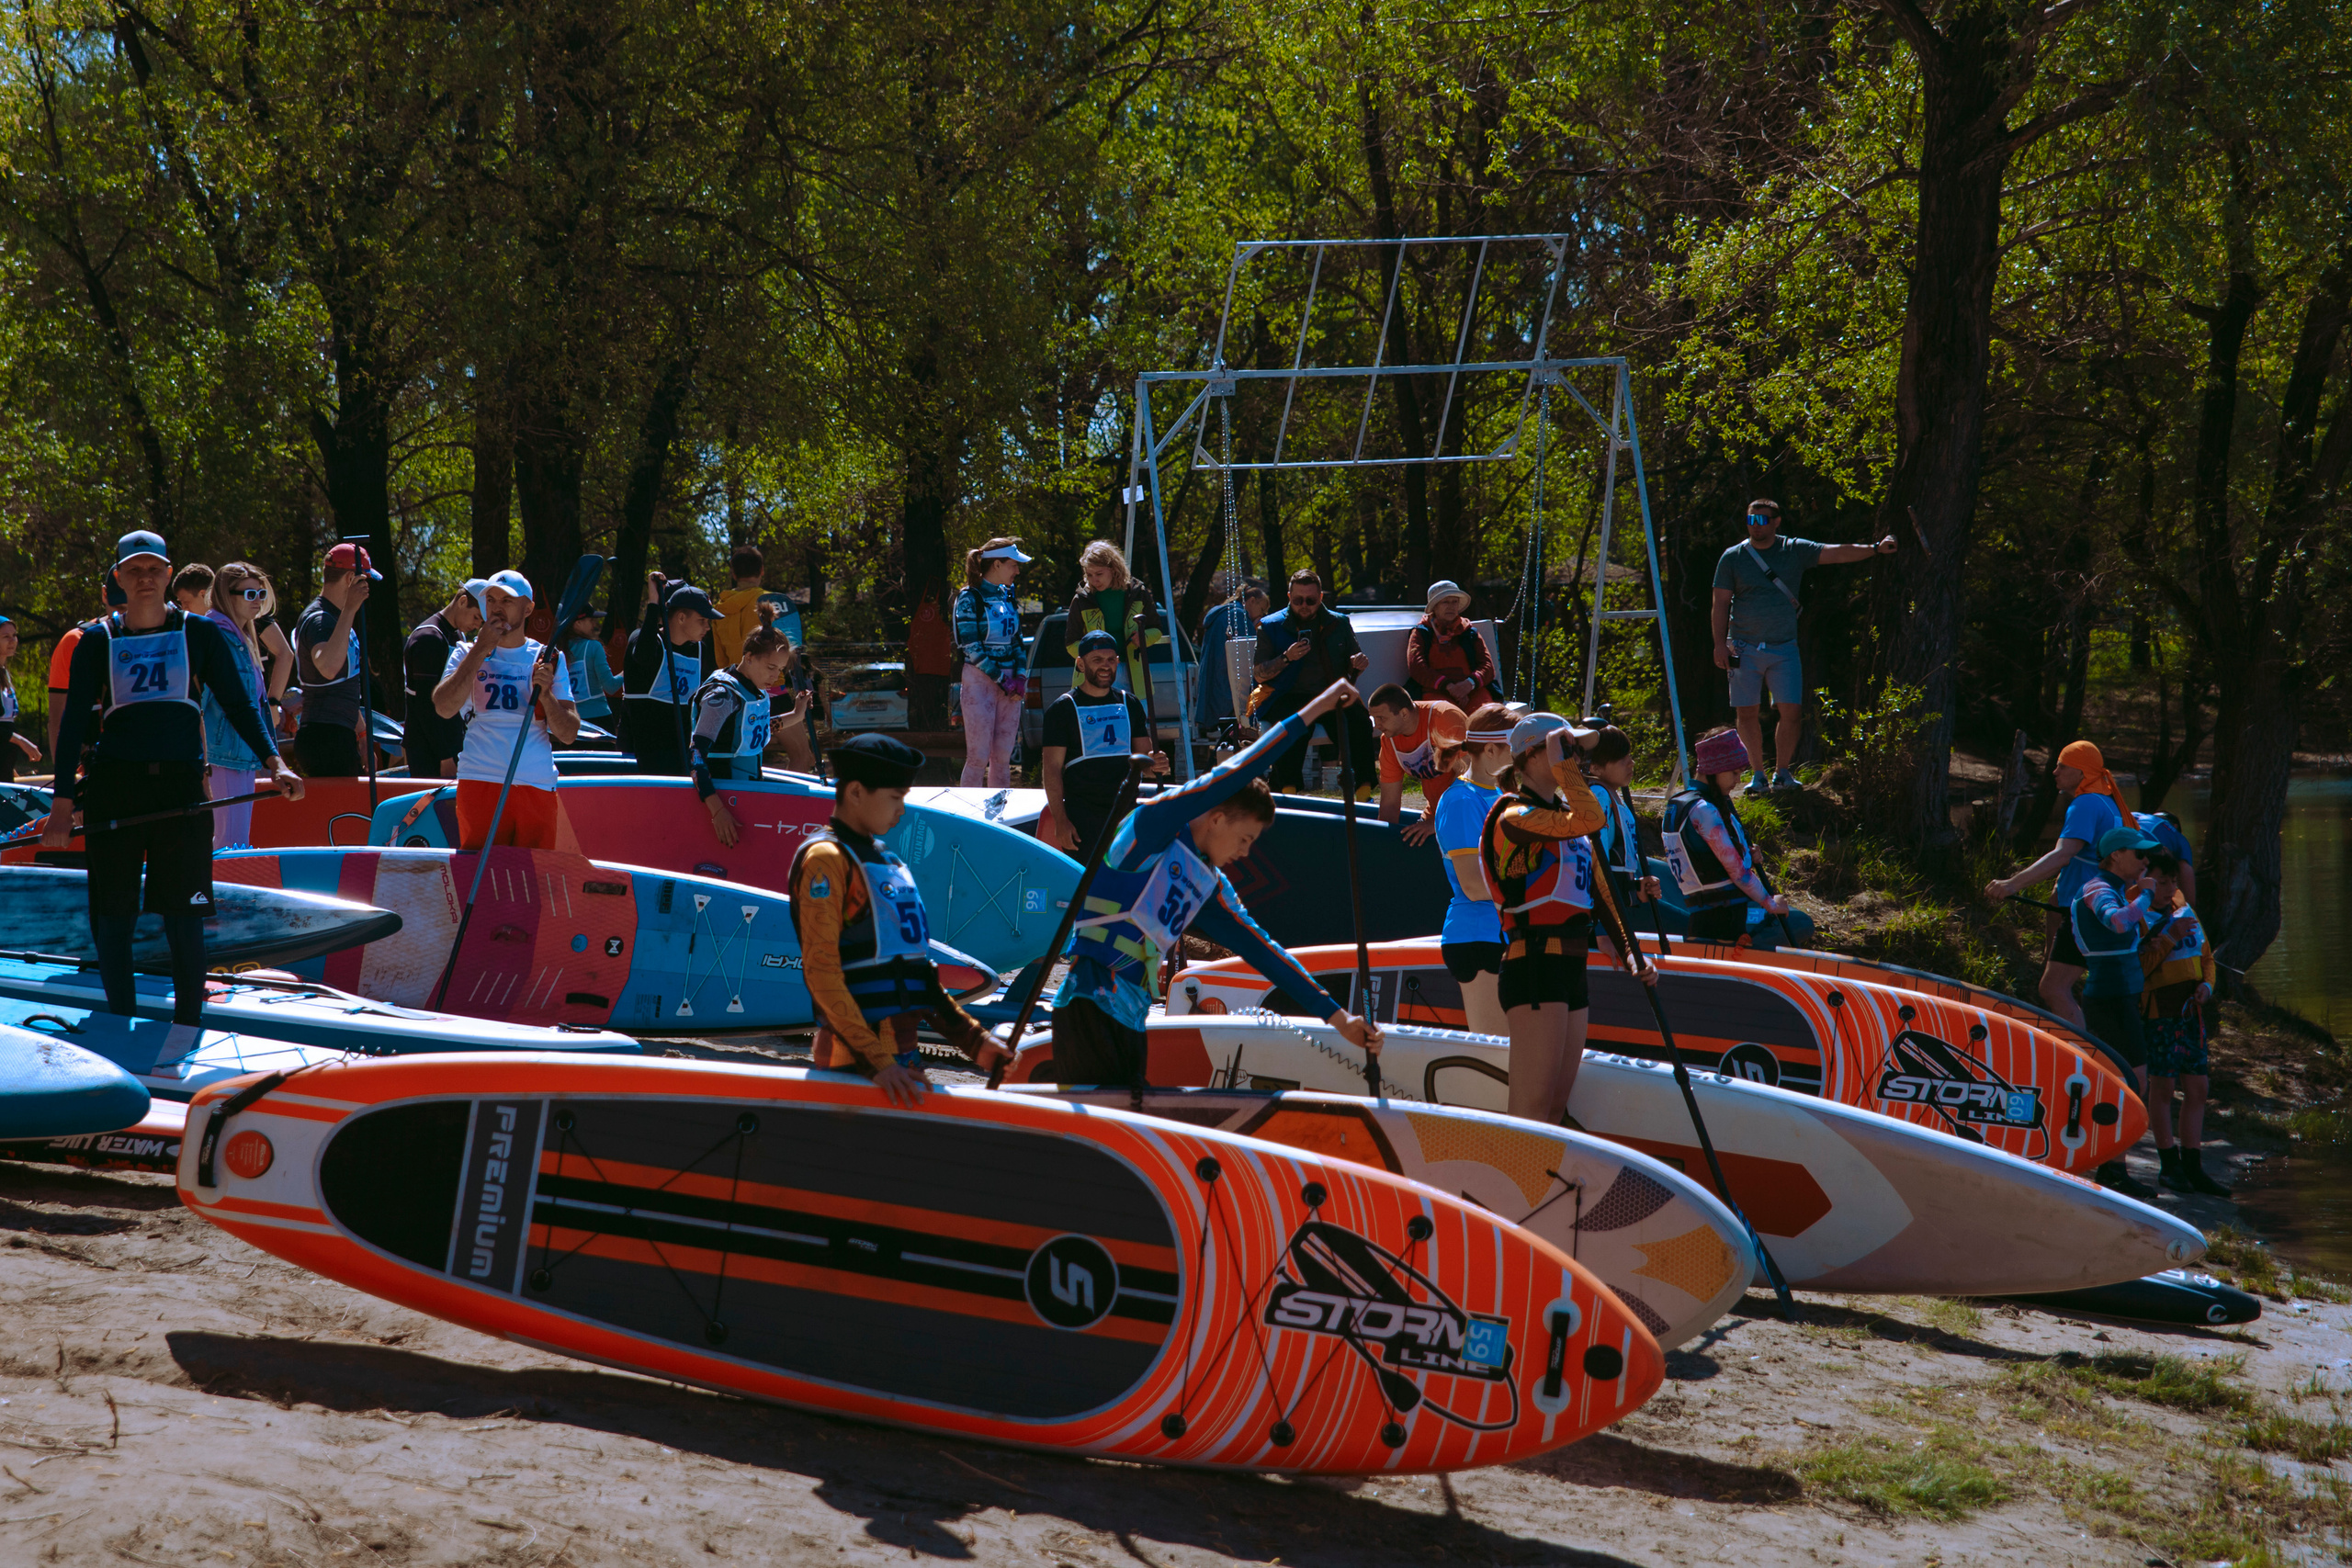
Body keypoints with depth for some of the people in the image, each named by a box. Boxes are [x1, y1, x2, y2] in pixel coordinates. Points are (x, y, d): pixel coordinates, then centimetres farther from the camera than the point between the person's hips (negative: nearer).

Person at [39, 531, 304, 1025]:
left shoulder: (201, 634, 8)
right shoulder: (97, 641, 8)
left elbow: (239, 705, 8)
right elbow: (75, 722, 6)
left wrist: (275, 762, -8)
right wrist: (62, 805, -1)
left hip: (181, 785, -1)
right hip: (113, 789, 1)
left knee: (184, 920, -5)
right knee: (112, 919, 0)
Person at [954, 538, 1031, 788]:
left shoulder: (1008, 595, 13)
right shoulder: (970, 598, -7)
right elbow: (971, 647, -12)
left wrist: (1021, 677, 2)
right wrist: (1002, 679, -14)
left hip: (1010, 681, 6)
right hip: (980, 680, -6)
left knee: (1003, 758, 6)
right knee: (979, 757, -7)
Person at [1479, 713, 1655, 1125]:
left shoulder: (1564, 813, 19)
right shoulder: (1516, 816, -10)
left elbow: (1598, 891, 21)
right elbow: (1591, 820, -26)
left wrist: (1630, 953, 12)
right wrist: (1559, 763, -15)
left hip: (1572, 971, 9)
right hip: (1535, 966, -9)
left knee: (1556, 1106, 8)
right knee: (1532, 1107, -15)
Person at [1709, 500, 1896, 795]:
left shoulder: (1795, 550, 5)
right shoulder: (1733, 557, 3)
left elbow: (1837, 554, -3)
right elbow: (1721, 603, 2)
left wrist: (1874, 549, -15)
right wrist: (1721, 644, -7)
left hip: (1784, 648, 0)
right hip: (1745, 648, 0)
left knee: (1792, 711, -6)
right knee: (1747, 713, 0)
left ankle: (1783, 772, 9)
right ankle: (1758, 774, 13)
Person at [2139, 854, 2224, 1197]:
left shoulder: (2186, 912, 14)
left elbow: (2206, 957, 24)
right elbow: (2136, 969, -18)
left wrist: (2206, 984, 5)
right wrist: (2170, 938, -22)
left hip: (2191, 1011, 7)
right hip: (2157, 1012, -7)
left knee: (2197, 1087, 6)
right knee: (2162, 1086, -1)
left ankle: (2193, 1167, 12)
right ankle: (2169, 1164, 9)